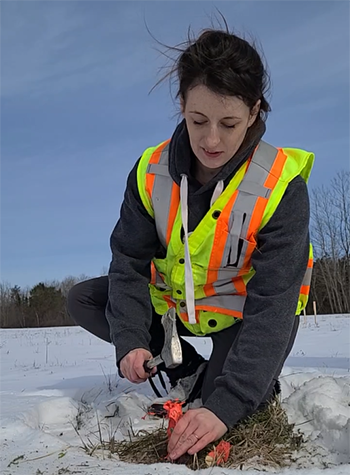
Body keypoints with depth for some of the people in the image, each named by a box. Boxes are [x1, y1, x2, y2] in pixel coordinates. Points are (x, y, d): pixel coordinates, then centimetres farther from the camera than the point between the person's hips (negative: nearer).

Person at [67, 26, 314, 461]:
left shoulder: (282, 186, -29)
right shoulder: (152, 172, -17)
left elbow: (272, 304, -31)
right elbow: (130, 261, -11)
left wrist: (225, 405, -38)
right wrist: (130, 341, -28)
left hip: (247, 311, -4)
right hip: (176, 302, 5)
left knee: (238, 407, -23)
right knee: (83, 300, -5)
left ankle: (263, 380, 14)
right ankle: (188, 370, 3)